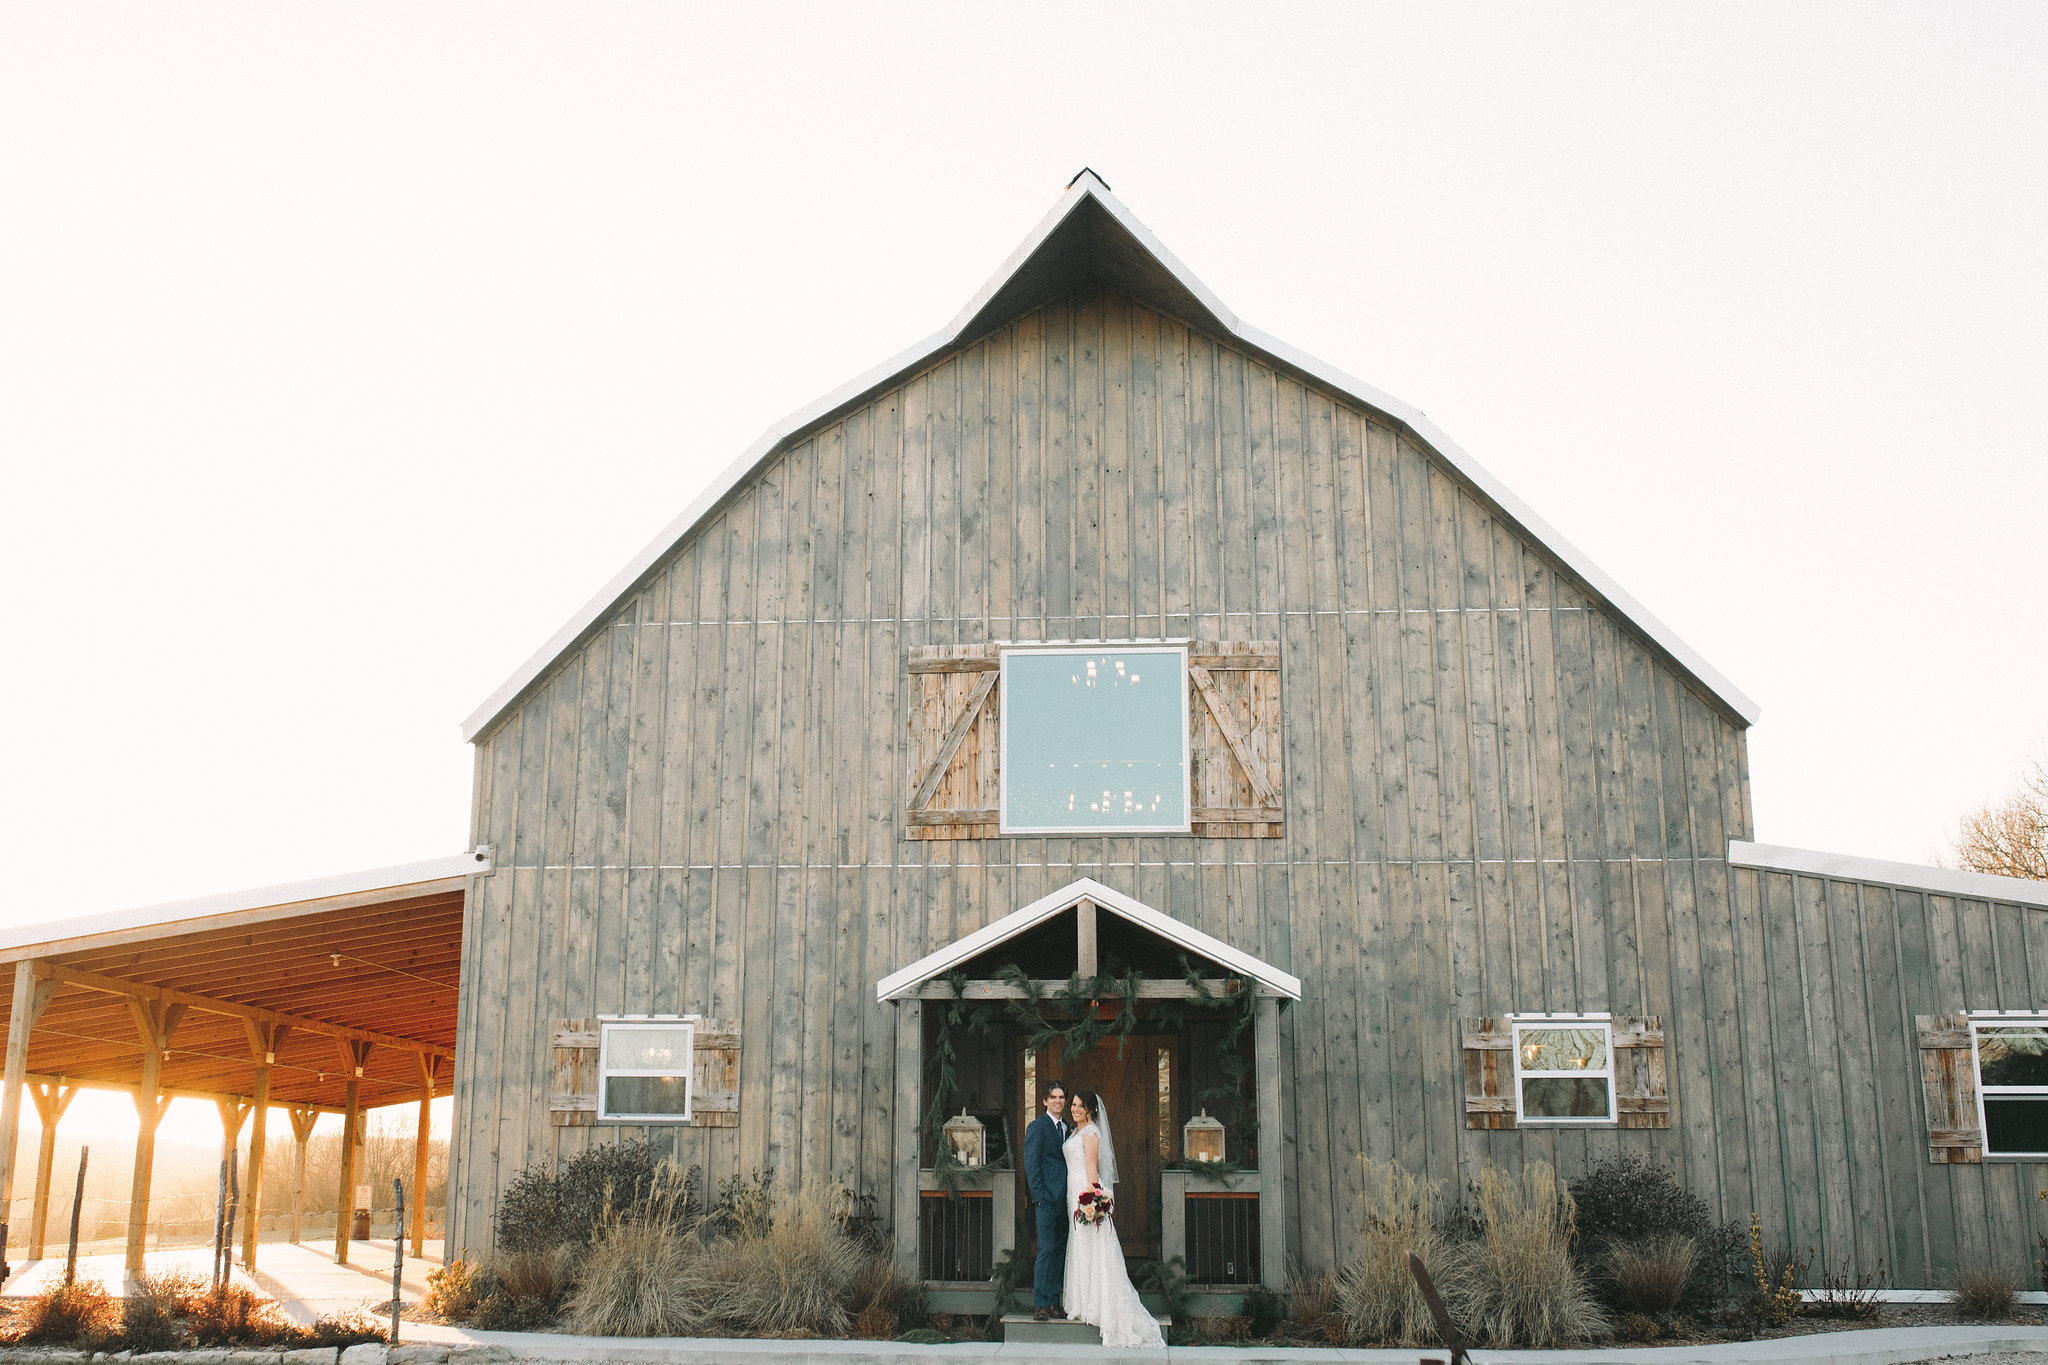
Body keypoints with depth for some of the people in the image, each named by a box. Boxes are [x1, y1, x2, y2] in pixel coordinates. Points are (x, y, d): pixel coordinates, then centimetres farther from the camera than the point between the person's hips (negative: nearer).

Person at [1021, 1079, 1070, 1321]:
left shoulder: (1067, 1128, 17)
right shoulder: (1037, 1127, -4)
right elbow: (1031, 1164, -8)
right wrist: (1038, 1197, -14)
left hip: (1064, 1200, 7)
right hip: (1046, 1199, -7)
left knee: (1059, 1252, 8)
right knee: (1047, 1249, -10)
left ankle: (1053, 1303, 13)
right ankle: (1040, 1305, -6)